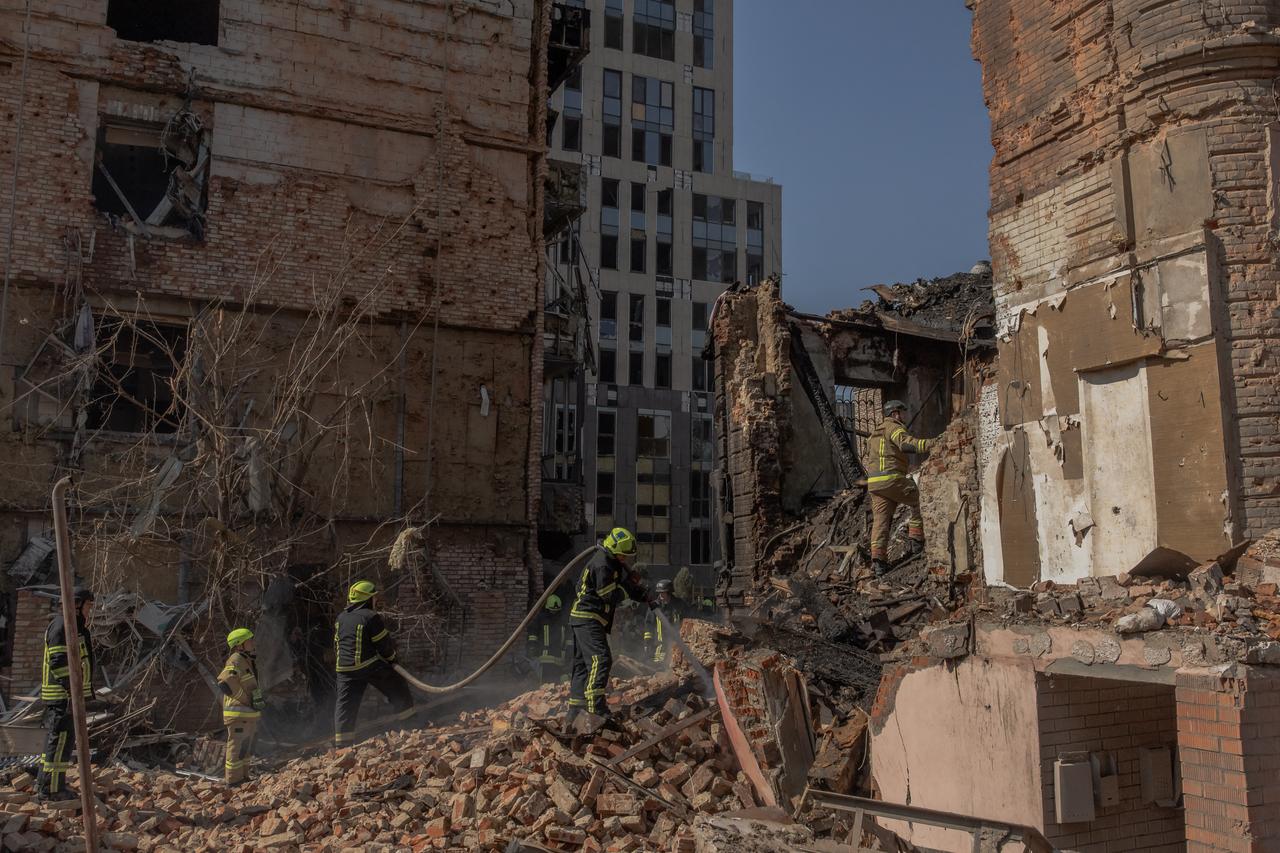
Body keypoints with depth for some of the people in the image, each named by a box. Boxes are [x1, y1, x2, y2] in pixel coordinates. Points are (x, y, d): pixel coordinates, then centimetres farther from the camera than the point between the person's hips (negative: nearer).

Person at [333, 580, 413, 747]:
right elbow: (384, 644, -8)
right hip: (371, 665, -6)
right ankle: (406, 721, 12)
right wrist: (392, 657, 10)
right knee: (398, 687, 11)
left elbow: (336, 645, 19)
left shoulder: (341, 618, 11)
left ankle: (341, 741, 6)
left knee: (345, 702, 9)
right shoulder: (370, 616, -11)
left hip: (345, 667, 6)